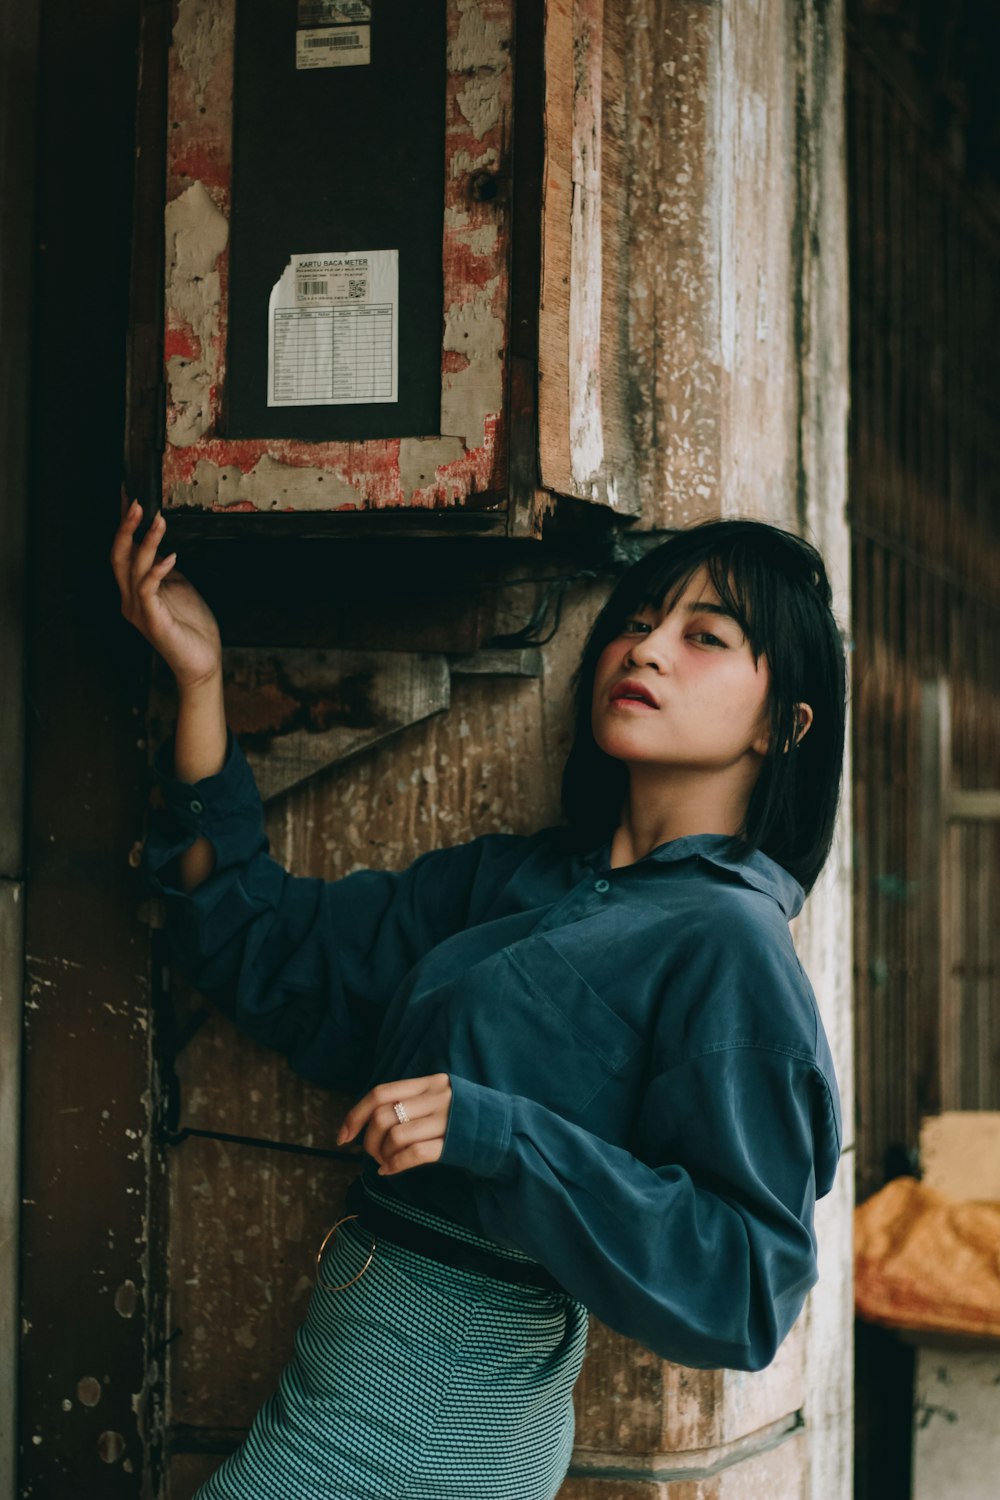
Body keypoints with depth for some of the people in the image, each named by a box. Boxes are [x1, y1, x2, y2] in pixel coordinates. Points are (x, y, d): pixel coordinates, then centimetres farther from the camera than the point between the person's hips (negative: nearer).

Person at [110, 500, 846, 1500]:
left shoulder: (726, 943, -14)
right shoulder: (513, 879, 10)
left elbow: (745, 1283, -19)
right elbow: (263, 949, 11)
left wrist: (495, 1135, -28)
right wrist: (199, 682, 5)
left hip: (425, 1419, -7)